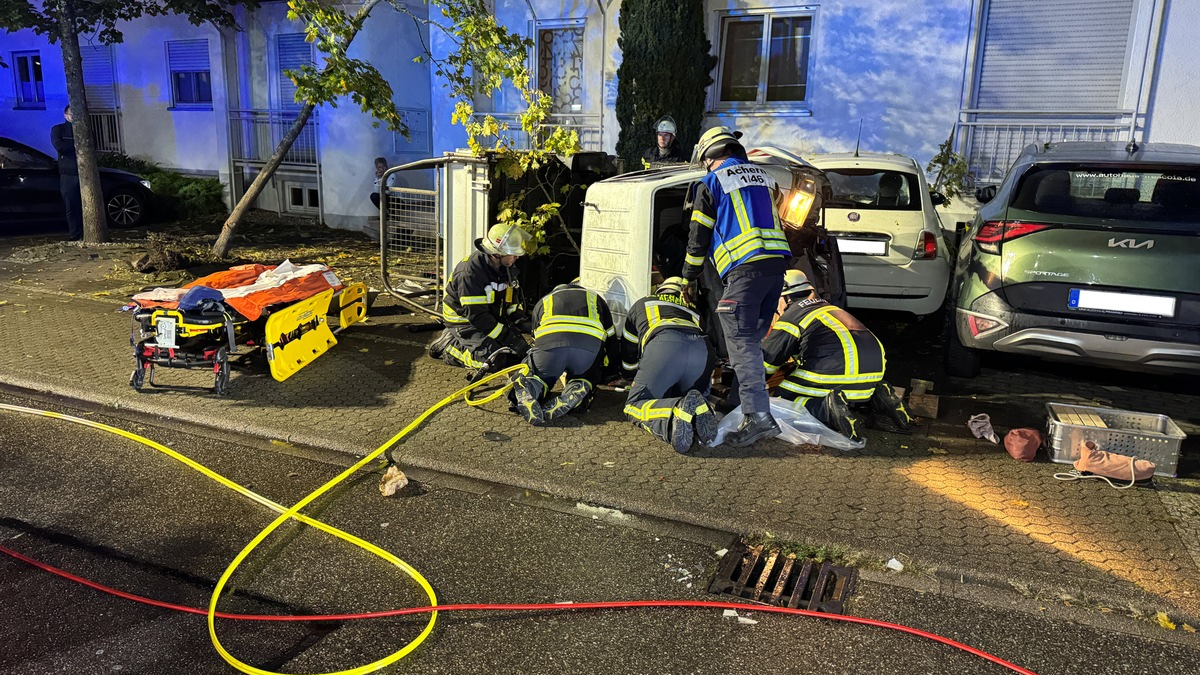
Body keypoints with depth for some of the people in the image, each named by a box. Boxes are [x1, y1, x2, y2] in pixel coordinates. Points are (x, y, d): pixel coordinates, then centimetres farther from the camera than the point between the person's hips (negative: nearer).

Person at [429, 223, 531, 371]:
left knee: (519, 354, -1)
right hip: (464, 321, -9)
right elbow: (477, 316, -29)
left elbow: (512, 297, 15)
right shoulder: (471, 271, -28)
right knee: (495, 360, -25)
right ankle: (449, 346, -1)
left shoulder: (505, 267, -1)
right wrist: (509, 338, -29)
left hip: (490, 319, 9)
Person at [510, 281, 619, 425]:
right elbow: (611, 341, 40)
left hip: (548, 339, 0)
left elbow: (536, 341, 43)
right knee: (584, 380, 24)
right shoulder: (596, 299, 40)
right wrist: (610, 373, 56)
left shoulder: (543, 301, 40)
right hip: (590, 341, 0)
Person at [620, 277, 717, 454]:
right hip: (702, 350, 3)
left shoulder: (642, 304, 40)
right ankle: (697, 409, -15)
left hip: (663, 346, -3)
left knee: (635, 406, 0)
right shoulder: (693, 311, 44)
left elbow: (628, 360, 45)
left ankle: (679, 411, -32)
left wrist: (634, 378, 65)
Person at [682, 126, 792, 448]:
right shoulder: (763, 177, 24)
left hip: (744, 268, -7)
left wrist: (690, 280, 18)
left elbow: (699, 237, 8)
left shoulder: (710, 183, 5)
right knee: (752, 340, 15)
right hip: (777, 263, 7)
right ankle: (738, 398, 23)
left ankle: (759, 416, -16)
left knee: (742, 344, -9)